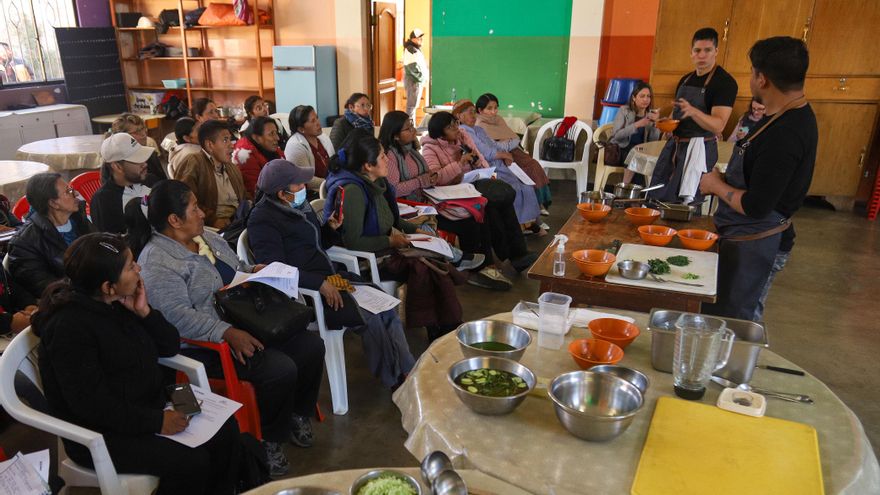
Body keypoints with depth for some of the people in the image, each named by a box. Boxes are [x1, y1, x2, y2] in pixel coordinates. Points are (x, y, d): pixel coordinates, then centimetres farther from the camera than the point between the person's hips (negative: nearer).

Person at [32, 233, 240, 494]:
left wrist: (144, 312, -10)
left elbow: (170, 347, 6)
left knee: (226, 429, -6)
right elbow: (90, 404, -25)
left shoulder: (122, 303, 1)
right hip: (102, 434, -8)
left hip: (150, 406, 8)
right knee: (191, 462, -23)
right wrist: (156, 422, -24)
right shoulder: (70, 327, -22)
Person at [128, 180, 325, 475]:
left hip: (243, 323, 9)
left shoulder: (207, 237, 12)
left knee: (311, 346, -6)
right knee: (280, 370, -26)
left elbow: (236, 268, 27)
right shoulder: (156, 261, -15)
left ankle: (297, 415, 17)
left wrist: (254, 271, 5)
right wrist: (228, 334, -32)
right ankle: (268, 439, 0)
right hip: (204, 344, -8)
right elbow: (178, 316, -24)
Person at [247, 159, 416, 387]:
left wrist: (331, 229, 4)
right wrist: (320, 283, -26)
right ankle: (395, 382, -3)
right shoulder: (262, 220, -12)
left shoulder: (300, 205, 13)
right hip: (304, 292, -8)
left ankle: (409, 371, -3)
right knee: (370, 319, -21)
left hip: (329, 278, 9)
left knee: (387, 307, -8)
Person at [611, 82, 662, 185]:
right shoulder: (624, 111, -3)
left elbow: (654, 141, -1)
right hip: (621, 150, -3)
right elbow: (616, 135, -16)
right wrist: (637, 125, -23)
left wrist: (655, 123, -15)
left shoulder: (651, 114, 8)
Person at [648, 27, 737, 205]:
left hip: (699, 148, -7)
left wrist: (693, 111, -37)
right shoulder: (686, 79, 13)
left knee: (687, 204, -5)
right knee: (657, 198, 9)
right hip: (675, 144, 7)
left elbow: (718, 126, -20)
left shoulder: (725, 82, -11)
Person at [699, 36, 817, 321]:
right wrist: (726, 180, 6)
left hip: (749, 243, -10)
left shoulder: (784, 135, -27)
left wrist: (716, 185, -11)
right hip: (749, 236, 10)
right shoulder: (796, 115, 6)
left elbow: (755, 207, -26)